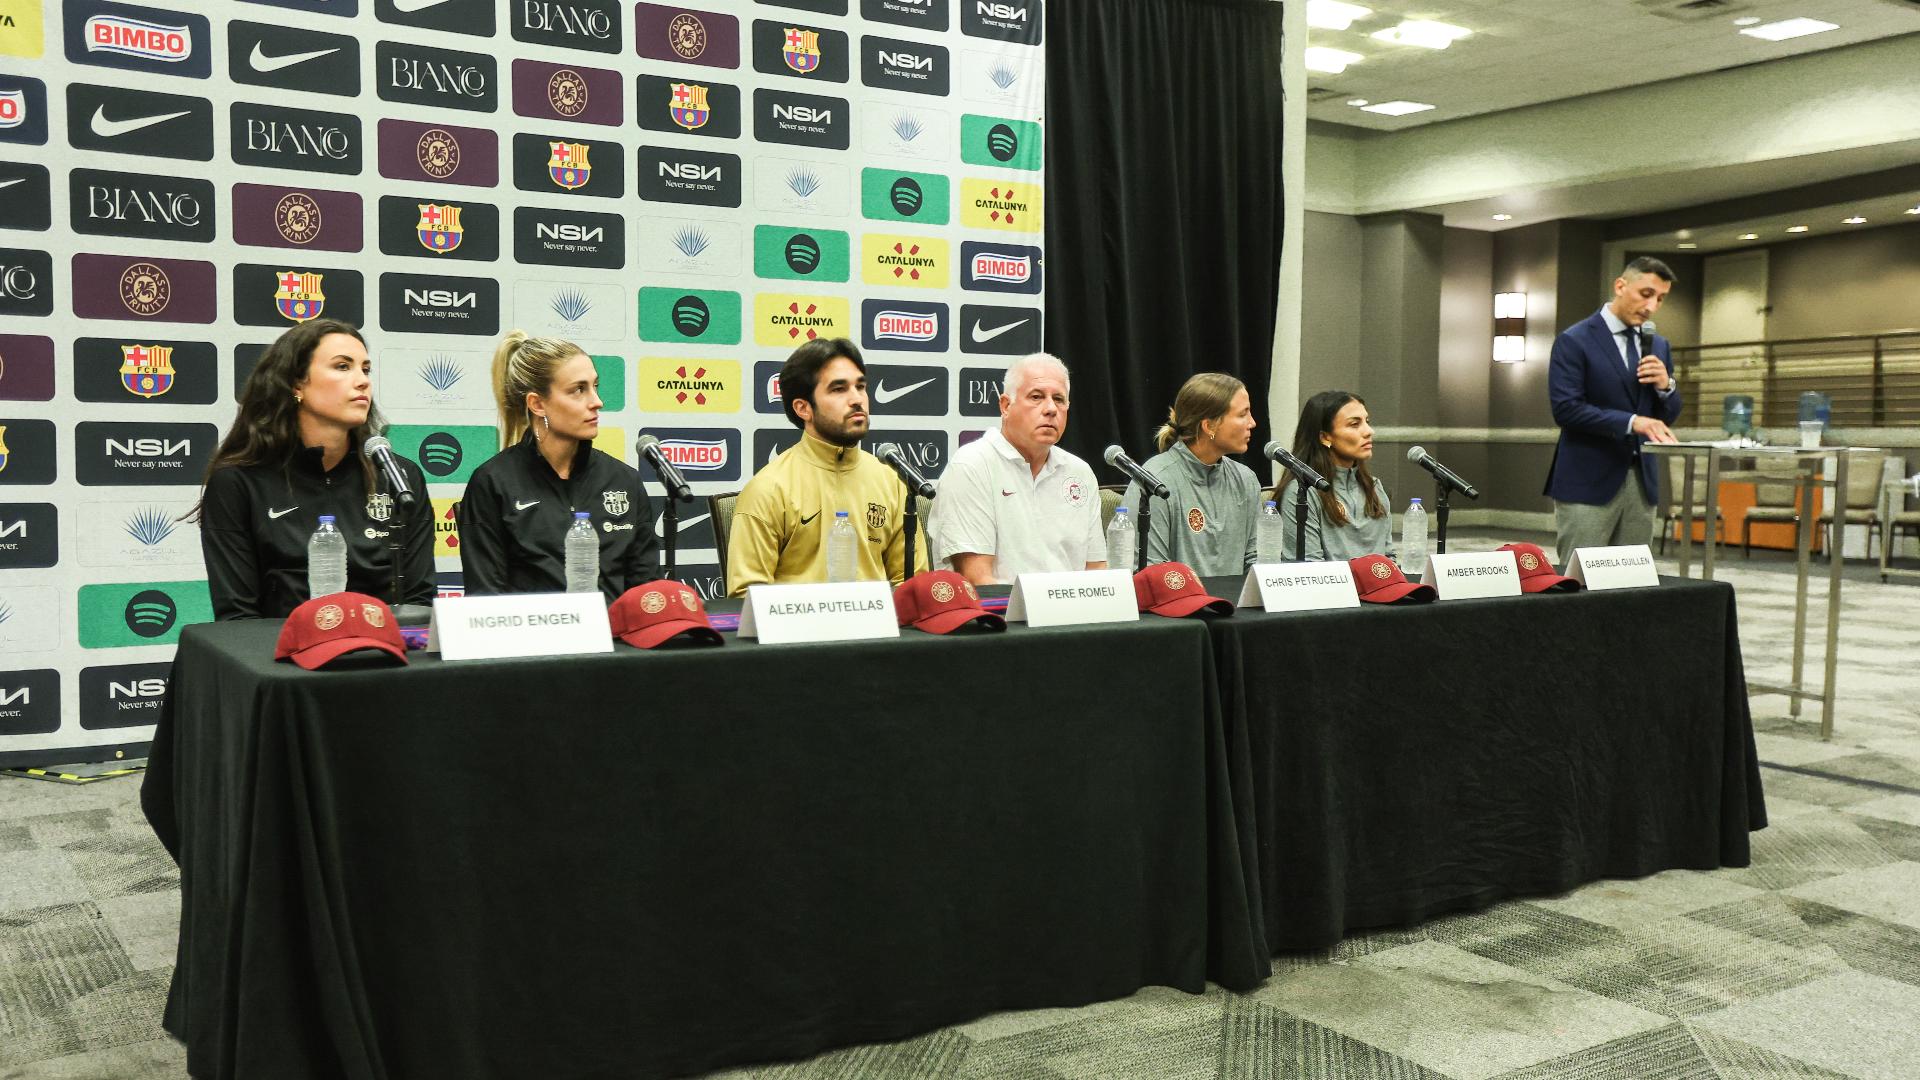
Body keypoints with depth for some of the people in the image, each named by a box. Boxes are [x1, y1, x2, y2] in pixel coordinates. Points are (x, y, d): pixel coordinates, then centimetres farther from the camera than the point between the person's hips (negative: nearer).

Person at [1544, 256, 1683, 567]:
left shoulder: (1658, 346, 14)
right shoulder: (1574, 341, -6)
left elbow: (1668, 416, 17)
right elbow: (1566, 408, -16)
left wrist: (1665, 385, -5)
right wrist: (1631, 421, -24)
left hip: (1641, 481, 6)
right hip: (1588, 482, -6)